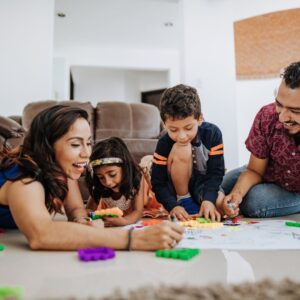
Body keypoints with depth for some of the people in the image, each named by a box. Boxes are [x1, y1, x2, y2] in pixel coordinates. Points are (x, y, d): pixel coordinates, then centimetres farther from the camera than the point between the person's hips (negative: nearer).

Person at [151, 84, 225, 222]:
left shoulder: (213, 133, -21)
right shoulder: (164, 144, -22)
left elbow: (216, 171, -20)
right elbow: (158, 183, -20)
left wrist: (208, 200, -36)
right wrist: (173, 206, -36)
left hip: (205, 184, 1)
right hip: (180, 189, 0)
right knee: (181, 150, -30)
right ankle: (183, 200, -14)